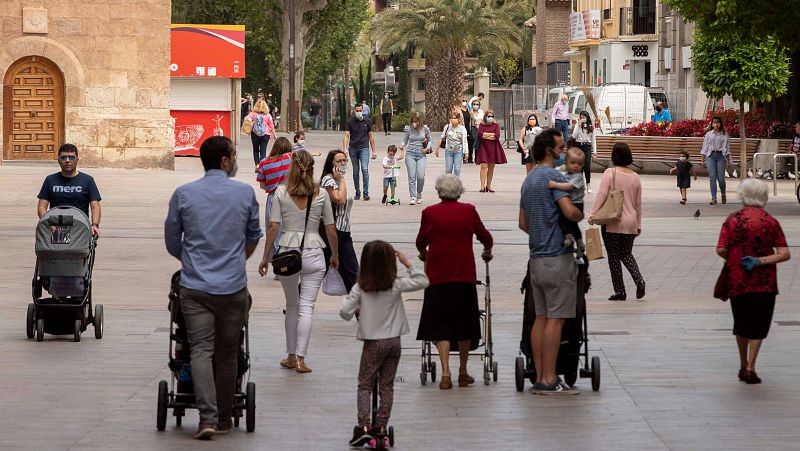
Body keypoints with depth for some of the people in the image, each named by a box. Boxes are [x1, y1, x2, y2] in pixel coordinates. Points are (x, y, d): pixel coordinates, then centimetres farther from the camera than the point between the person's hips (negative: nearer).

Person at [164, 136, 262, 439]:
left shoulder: (183, 194, 0)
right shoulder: (245, 193, 0)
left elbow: (172, 241, 9)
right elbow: (253, 237, 15)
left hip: (195, 287, 0)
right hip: (233, 287, 0)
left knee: (201, 350, -2)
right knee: (227, 353, 10)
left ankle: (208, 417, -16)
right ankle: (223, 419, 18)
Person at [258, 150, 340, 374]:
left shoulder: (281, 193, -3)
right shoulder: (321, 195, -2)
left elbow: (273, 228, -5)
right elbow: (331, 231, 3)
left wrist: (265, 258, 3)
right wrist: (335, 255, 18)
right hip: (313, 254, -1)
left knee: (291, 306, 16)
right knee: (306, 307, 0)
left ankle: (291, 356, 20)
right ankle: (301, 358, -5)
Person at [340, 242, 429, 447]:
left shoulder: (360, 288, -9)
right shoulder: (396, 285, -8)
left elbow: (345, 311, -13)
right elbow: (422, 281, 0)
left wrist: (357, 310, 8)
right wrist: (407, 264, 2)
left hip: (373, 343, -2)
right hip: (393, 341, 2)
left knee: (365, 385, 6)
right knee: (387, 386, 10)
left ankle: (364, 426, -7)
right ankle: (380, 427, 10)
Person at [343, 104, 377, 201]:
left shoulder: (367, 121, 5)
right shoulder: (350, 122, 2)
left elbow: (371, 136, 10)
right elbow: (346, 136, -2)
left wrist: (373, 151, 9)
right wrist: (345, 148, -17)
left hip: (364, 148, -1)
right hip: (353, 148, 1)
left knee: (365, 169, -15)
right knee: (356, 172, 6)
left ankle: (366, 193, -14)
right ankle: (357, 193, 15)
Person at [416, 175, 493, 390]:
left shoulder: (429, 213, -1)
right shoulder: (469, 211, 1)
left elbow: (420, 241, 11)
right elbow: (485, 237, 9)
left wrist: (423, 253, 34)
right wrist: (487, 251, 31)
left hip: (437, 275, -1)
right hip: (464, 275, 1)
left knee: (441, 325, 2)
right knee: (464, 323, 13)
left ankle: (445, 373, -12)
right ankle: (463, 373, 21)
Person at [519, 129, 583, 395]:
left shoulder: (528, 181, 18)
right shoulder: (553, 176, -12)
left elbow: (523, 223, 23)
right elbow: (569, 211, -24)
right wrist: (581, 216, -4)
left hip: (536, 258, 9)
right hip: (557, 256, -9)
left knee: (541, 317, 9)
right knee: (555, 319, -7)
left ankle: (540, 378, 9)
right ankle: (549, 380, -8)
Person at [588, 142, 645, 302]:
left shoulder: (610, 173, -10)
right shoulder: (635, 177, 5)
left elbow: (601, 195, -17)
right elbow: (638, 203, 11)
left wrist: (592, 214, -11)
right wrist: (638, 225, 19)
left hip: (612, 223, -4)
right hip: (630, 222, 4)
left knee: (614, 257, 5)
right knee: (627, 254, 17)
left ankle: (619, 291, 6)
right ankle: (639, 279, -6)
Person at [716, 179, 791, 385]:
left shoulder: (732, 220, -4)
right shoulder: (770, 222, -4)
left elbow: (721, 250, -10)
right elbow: (784, 254, -9)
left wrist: (734, 258, 8)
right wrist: (760, 261, -10)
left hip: (736, 281, 1)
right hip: (764, 283, -1)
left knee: (741, 324, 18)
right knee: (758, 325, 6)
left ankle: (743, 365, 28)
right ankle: (750, 368, -6)